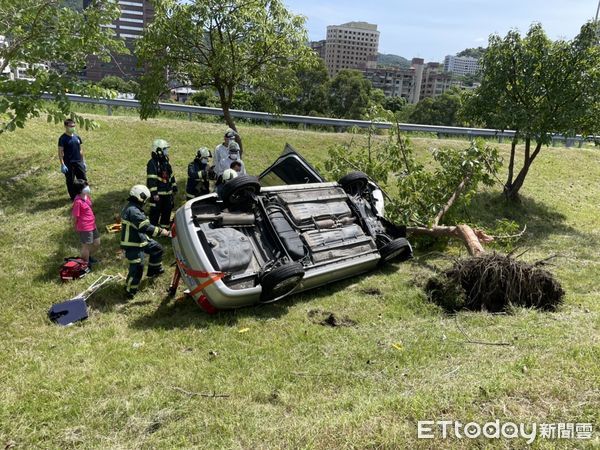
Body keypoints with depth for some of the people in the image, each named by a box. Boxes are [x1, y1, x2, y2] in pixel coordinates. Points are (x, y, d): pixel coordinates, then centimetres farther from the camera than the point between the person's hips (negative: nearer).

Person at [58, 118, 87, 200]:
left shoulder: (77, 137, 8)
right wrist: (62, 165, -17)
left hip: (78, 162, 5)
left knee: (83, 179, 8)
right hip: (69, 164, -5)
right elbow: (60, 152, -11)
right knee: (70, 181, 5)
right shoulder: (63, 138, -9)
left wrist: (83, 162, 14)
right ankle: (74, 197, 16)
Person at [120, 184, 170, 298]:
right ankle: (130, 290, 5)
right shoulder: (133, 211, -27)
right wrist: (161, 231, -26)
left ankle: (154, 270, 39)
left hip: (140, 240, 11)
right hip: (133, 245, -11)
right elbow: (146, 227, -33)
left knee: (157, 248, 23)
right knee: (137, 268, -9)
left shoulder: (132, 207, 9)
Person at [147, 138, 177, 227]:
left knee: (167, 211, 17)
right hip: (157, 194, -9)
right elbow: (151, 180, -21)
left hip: (167, 193, 9)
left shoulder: (166, 162, 12)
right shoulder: (152, 163, -16)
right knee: (155, 213, -2)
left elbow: (171, 175, 21)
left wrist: (174, 187, 20)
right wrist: (154, 193, -24)